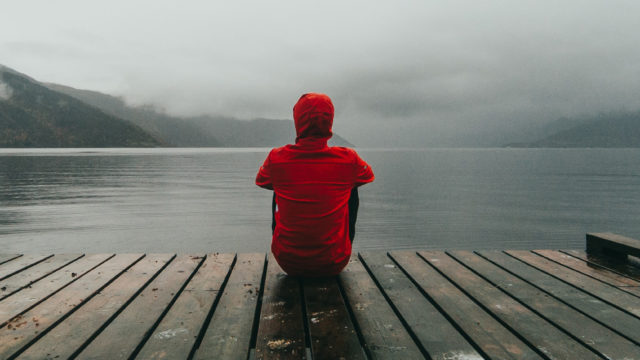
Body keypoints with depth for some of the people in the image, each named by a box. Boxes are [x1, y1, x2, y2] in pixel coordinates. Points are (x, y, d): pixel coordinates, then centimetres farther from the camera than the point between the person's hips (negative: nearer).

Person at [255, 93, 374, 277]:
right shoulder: (348, 159, -13)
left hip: (289, 264, 1)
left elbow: (260, 180, 11)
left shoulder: (277, 158, -14)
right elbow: (368, 175, 13)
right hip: (334, 265, 0)